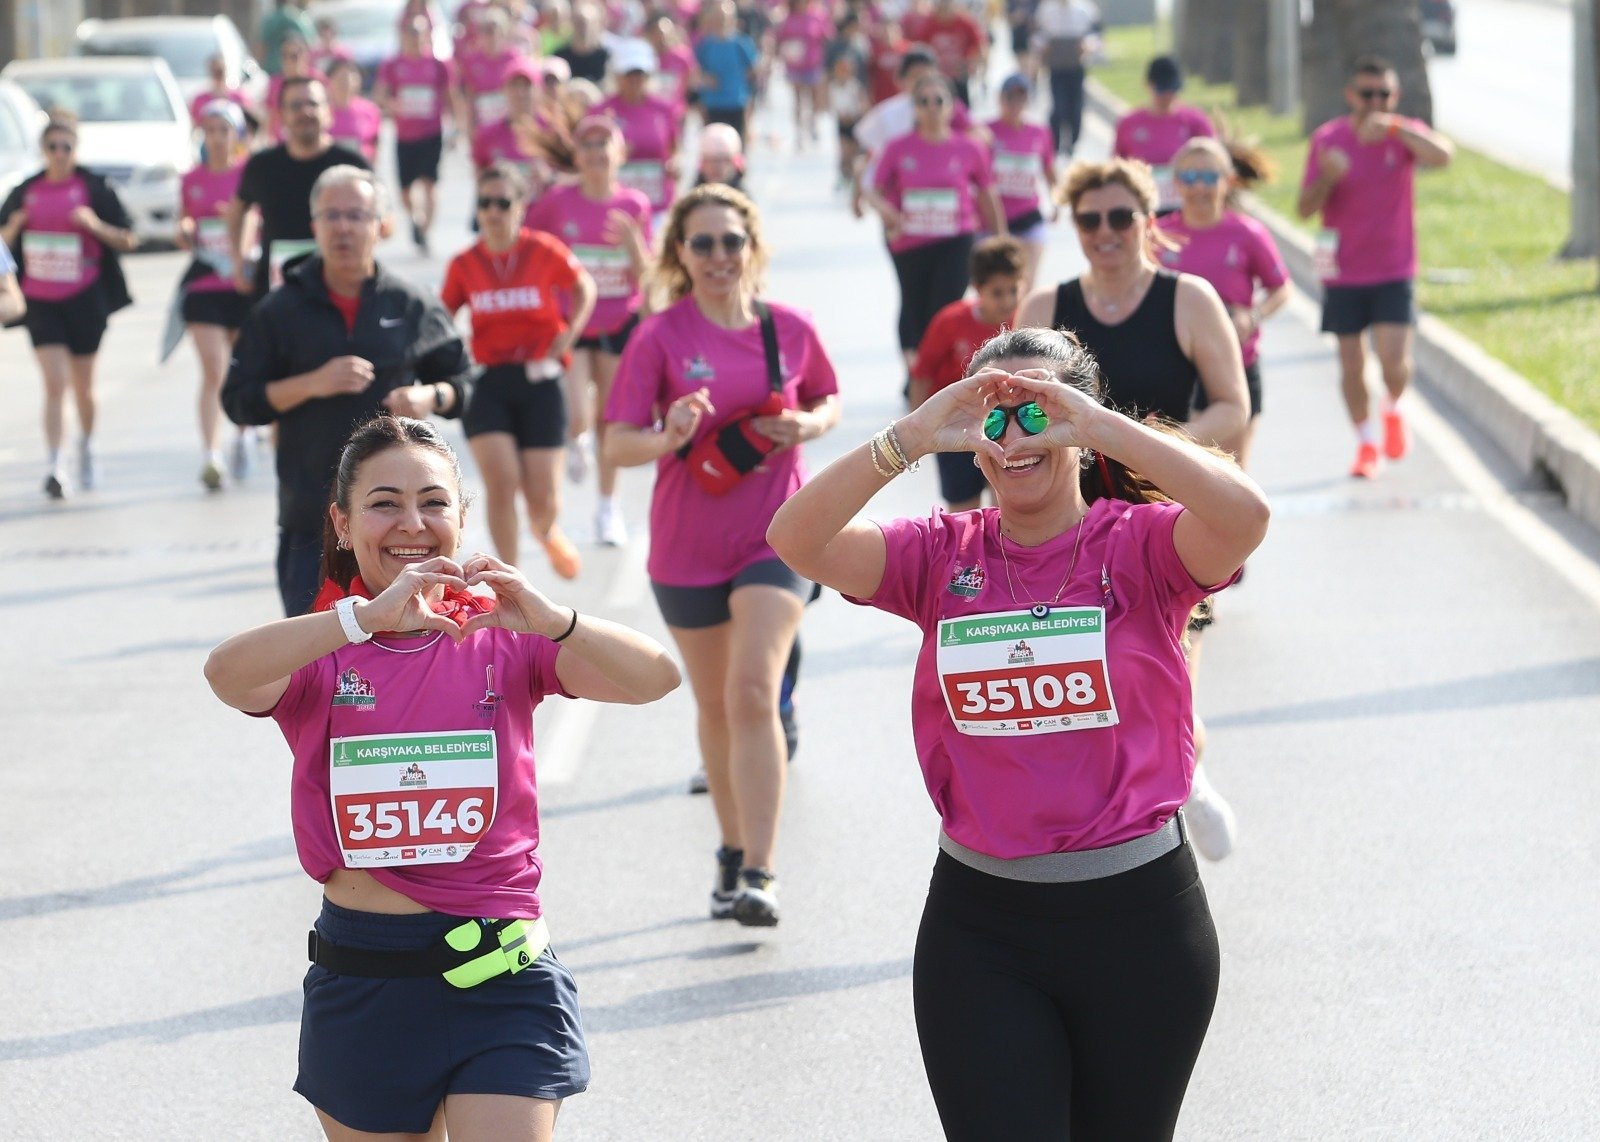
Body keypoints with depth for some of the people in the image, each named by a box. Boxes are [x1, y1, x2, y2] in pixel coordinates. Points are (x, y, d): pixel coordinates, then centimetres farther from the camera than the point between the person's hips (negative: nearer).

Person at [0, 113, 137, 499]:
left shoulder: (94, 189, -3)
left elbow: (128, 240, -2)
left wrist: (96, 225, -19)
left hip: (84, 298, -1)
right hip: (40, 301, 1)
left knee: (82, 384, 12)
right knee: (55, 383, -10)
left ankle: (86, 445, 38)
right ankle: (56, 466, -14)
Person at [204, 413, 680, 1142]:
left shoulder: (501, 640, 1)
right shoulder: (319, 657, 0)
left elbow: (656, 678, -13)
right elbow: (227, 673, -24)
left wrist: (547, 619, -32)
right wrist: (369, 616, -37)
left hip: (500, 978, -1)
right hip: (363, 989, 1)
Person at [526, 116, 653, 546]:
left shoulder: (634, 204, -2)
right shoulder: (558, 201, -7)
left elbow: (644, 275, 0)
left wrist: (632, 240, -18)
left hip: (620, 321, 1)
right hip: (570, 324, -1)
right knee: (575, 417, -14)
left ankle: (609, 507, 23)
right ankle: (577, 440, 25)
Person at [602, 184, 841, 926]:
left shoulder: (791, 330, -1)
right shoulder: (660, 338, -6)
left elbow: (829, 401, 17)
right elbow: (616, 446, -10)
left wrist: (809, 425, -6)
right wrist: (670, 438, -31)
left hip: (775, 537, -1)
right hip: (687, 548, 1)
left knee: (754, 692, -17)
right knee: (716, 706, 14)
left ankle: (758, 875, -20)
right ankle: (733, 855, 32)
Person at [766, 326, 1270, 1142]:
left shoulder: (1140, 546, -5)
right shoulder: (941, 558, 2)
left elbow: (1243, 515, -26)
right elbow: (796, 539, -12)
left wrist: (1104, 428, -29)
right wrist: (912, 438, -23)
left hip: (1136, 919, -1)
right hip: (981, 928, 1)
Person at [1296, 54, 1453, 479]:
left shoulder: (1405, 135, -3)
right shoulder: (1327, 139, -2)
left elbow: (1442, 155, -27)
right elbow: (1305, 208, -3)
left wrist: (1392, 127, -37)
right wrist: (1327, 178, -24)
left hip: (1394, 272, -1)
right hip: (1342, 274, 1)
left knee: (1394, 360, -12)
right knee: (1351, 363, 4)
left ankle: (1393, 409, 20)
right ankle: (1366, 442, 22)